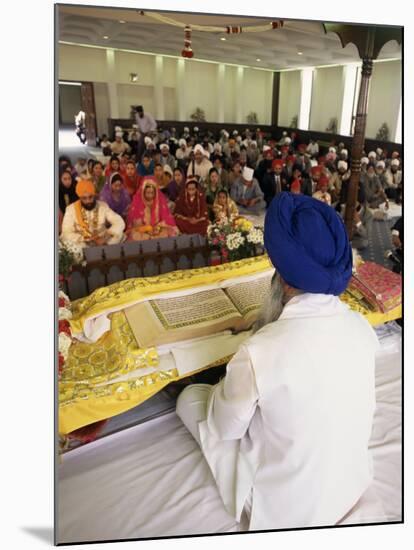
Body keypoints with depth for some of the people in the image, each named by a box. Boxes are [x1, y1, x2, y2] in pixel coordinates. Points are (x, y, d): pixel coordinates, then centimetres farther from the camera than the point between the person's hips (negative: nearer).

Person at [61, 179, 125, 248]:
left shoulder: (103, 206, -1)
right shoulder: (71, 209, -6)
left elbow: (119, 222, -8)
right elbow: (67, 234, -12)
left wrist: (106, 236, -25)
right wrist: (87, 239, -26)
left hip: (101, 244, 1)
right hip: (79, 247, -1)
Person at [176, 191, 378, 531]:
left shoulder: (257, 353, -34)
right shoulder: (363, 329, -16)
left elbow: (224, 429, -15)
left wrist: (229, 386, 1)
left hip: (286, 510, -5)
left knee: (190, 397, 7)